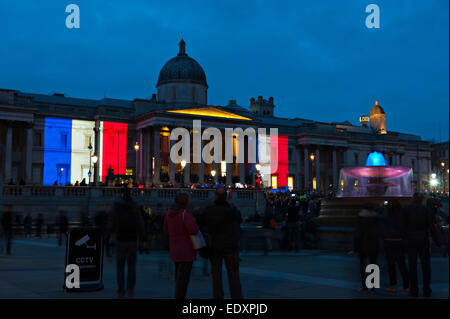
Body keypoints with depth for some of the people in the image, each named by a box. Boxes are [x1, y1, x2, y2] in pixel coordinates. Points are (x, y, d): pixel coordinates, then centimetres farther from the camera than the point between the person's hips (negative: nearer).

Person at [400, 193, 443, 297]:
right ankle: (426, 291, 7)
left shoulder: (405, 209, -4)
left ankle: (414, 291, 5)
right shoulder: (426, 210, -1)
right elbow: (432, 228, -4)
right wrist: (439, 244, -1)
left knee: (412, 266, 5)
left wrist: (404, 239, 0)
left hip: (410, 241, 0)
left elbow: (402, 226, -9)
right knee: (426, 266, 8)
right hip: (424, 241, 1)